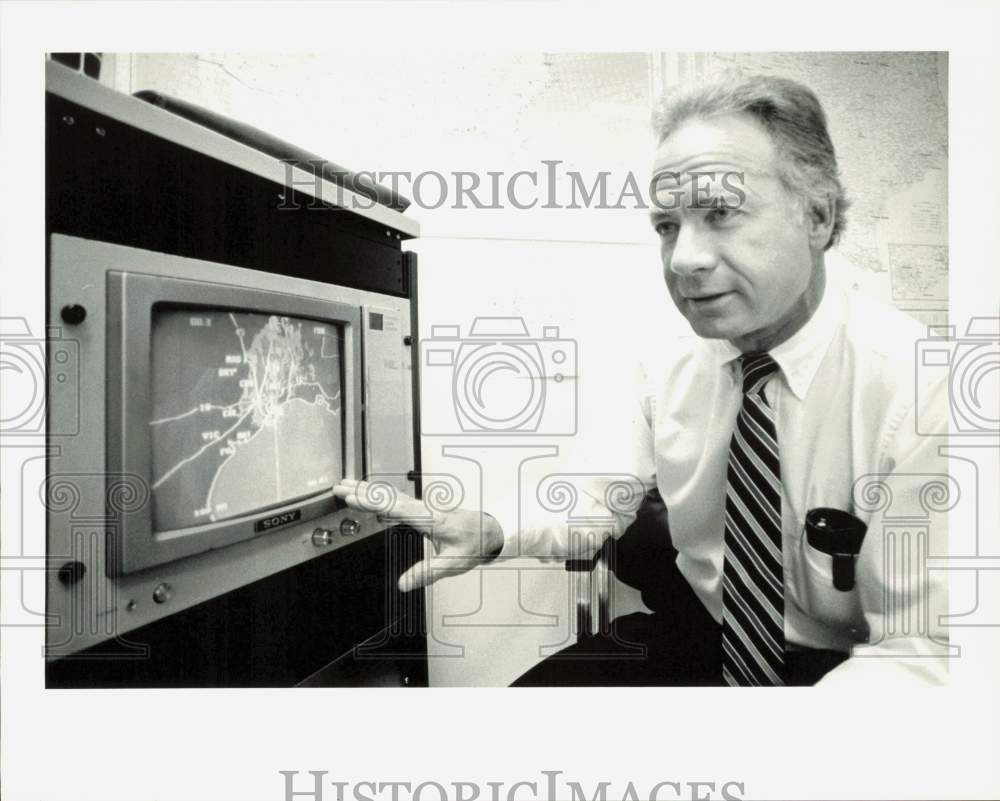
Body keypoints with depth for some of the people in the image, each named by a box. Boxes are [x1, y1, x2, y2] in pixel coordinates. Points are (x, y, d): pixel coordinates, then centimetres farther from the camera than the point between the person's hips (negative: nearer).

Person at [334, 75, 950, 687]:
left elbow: (920, 648, -22)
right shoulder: (680, 366, -7)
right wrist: (489, 531, -17)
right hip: (701, 634, 4)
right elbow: (607, 496, 1)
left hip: (845, 664, -3)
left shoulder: (915, 383, -25)